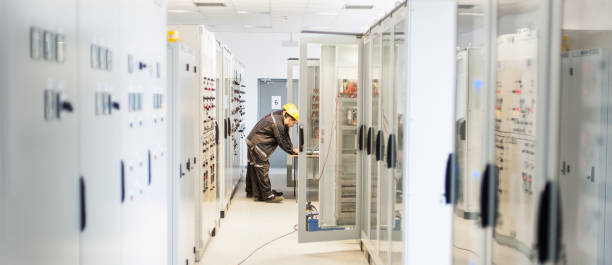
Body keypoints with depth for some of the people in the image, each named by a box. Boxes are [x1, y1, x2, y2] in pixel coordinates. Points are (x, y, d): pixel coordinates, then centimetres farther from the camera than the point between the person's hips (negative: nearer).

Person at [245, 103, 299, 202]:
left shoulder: (279, 116, 8)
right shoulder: (278, 124, -24)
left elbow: (286, 136, 14)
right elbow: (281, 141, -17)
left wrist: (292, 148, 7)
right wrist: (292, 151, -6)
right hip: (256, 144, -11)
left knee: (253, 167, 18)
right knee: (262, 168, -10)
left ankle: (251, 192, 30)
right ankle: (267, 195, -9)